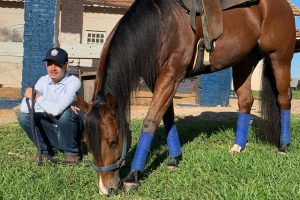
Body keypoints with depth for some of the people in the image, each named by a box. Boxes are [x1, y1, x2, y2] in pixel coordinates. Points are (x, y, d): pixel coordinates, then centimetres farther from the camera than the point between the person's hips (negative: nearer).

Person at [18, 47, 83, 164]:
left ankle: (72, 152, -9)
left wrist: (37, 96, -20)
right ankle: (47, 150, 5)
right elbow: (24, 107, -18)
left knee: (67, 113, -34)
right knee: (23, 116, -15)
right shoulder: (43, 80, -5)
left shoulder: (73, 82, -21)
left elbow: (56, 110, -34)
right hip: (52, 129, 4)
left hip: (71, 130, -4)